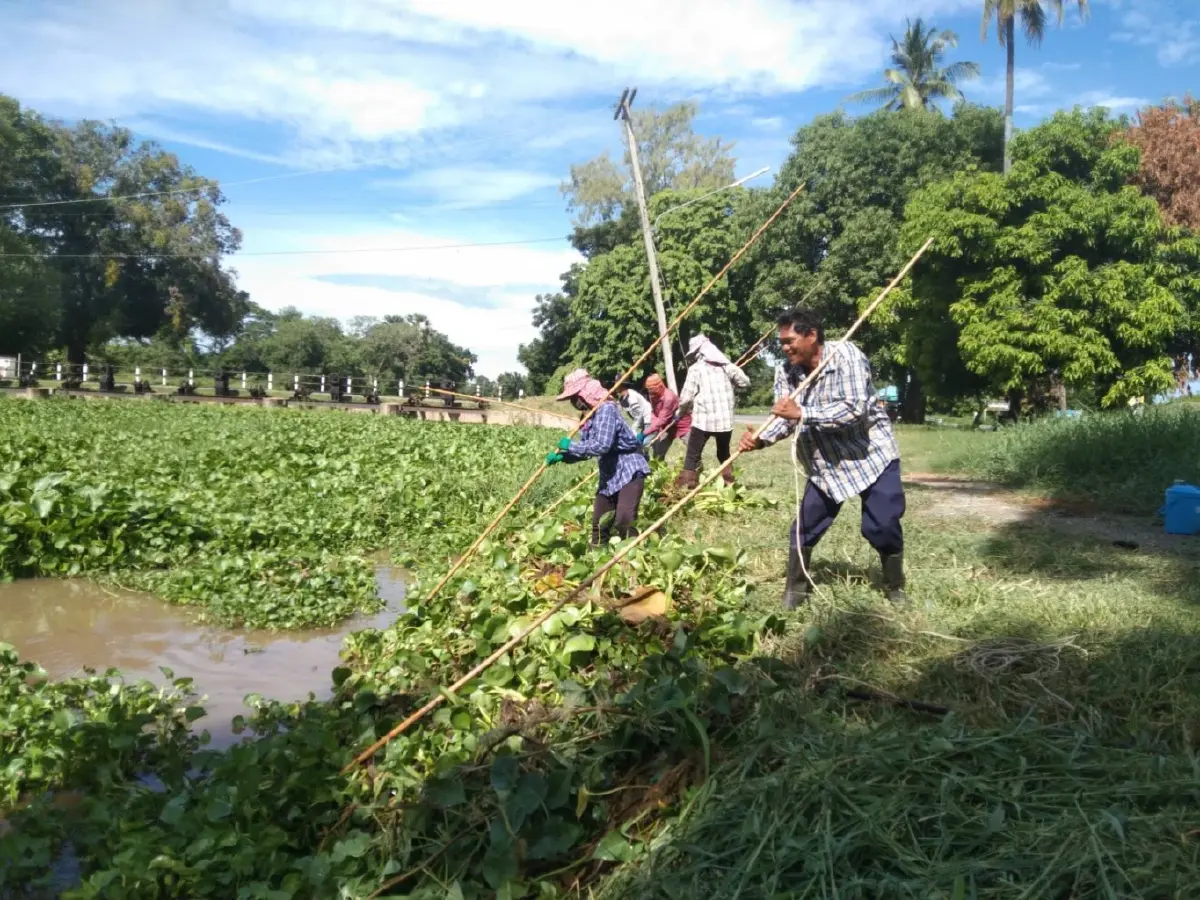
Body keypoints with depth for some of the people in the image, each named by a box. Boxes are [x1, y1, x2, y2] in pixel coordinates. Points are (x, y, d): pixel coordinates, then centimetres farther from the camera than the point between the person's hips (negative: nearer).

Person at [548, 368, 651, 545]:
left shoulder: (606, 409, -21)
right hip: (610, 475, 10)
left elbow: (602, 445, -31)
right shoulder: (590, 416, 8)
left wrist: (571, 446, -21)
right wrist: (560, 456, -4)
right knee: (599, 522, 13)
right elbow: (586, 449, 11)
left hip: (629, 472, -10)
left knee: (623, 521, -20)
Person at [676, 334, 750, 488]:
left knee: (692, 456, 0)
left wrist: (685, 408, 14)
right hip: (725, 420, 4)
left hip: (703, 419, -4)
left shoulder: (695, 368, -4)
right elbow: (745, 382, 13)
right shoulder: (726, 365, 7)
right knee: (724, 454, 23)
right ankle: (729, 486, 24)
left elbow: (685, 398, -7)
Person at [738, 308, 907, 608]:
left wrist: (802, 413, -35)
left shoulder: (846, 355, -23)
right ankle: (795, 588, 20)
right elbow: (784, 419, -8)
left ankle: (895, 588, 23)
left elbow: (854, 409, -32)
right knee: (805, 526, 3)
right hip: (826, 464, 5)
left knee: (883, 527, 0)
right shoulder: (787, 373, -5)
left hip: (872, 455, -5)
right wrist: (760, 439, -28)